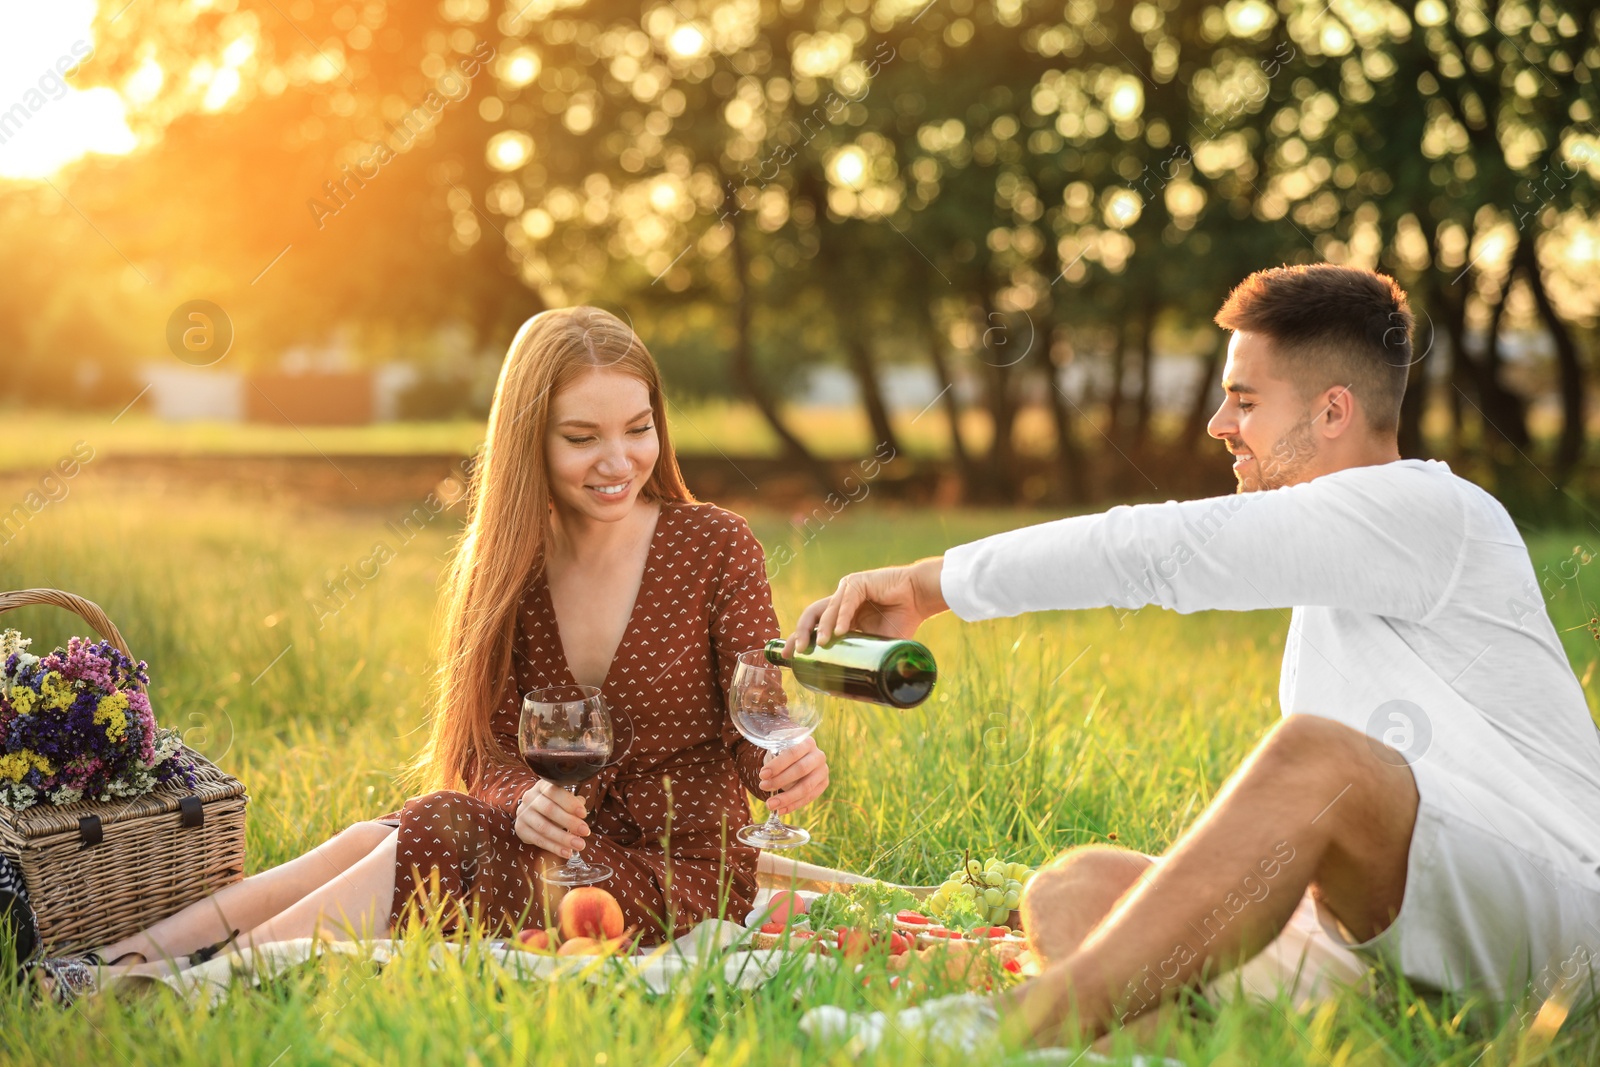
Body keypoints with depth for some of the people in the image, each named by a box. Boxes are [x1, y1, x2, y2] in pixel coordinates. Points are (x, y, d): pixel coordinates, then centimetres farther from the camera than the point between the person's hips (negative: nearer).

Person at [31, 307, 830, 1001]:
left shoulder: (716, 548, -7)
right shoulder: (502, 563, 3)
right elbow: (484, 749, -1)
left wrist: (789, 766, -27)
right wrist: (525, 799, -24)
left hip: (681, 876, -4)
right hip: (557, 842, 4)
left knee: (426, 841, -26)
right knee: (387, 842, -24)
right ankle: (114, 964, -28)